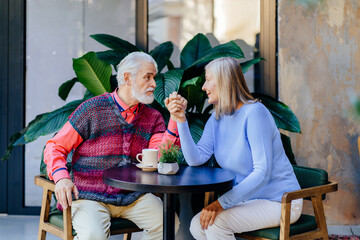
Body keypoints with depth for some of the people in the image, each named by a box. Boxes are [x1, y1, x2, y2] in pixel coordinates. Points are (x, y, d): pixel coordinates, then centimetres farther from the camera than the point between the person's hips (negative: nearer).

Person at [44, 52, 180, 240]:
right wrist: (61, 177, -20)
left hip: (133, 196, 4)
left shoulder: (153, 118, 8)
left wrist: (175, 119, -16)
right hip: (89, 196, -3)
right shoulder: (92, 109, -3)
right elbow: (55, 147, -1)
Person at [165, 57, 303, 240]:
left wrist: (222, 202, -32)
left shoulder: (254, 112, -19)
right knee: (198, 225, -9)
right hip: (248, 198, 7)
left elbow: (263, 173, -26)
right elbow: (196, 159, -6)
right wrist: (181, 119, -12)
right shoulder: (217, 118, 6)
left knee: (216, 222, -24)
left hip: (280, 201, -7)